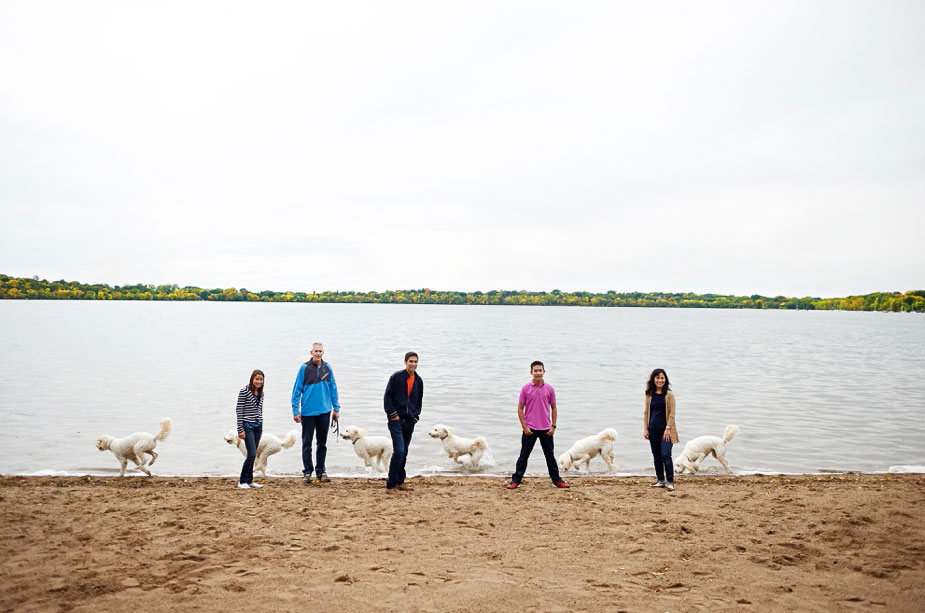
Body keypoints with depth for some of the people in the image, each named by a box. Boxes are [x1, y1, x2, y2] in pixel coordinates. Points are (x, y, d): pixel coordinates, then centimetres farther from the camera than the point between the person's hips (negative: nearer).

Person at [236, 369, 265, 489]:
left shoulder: (261, 394, 11)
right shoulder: (244, 392, -10)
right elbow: (239, 411, -11)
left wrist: (261, 428, 17)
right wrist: (240, 429, -14)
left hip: (258, 426, 6)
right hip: (248, 426, -6)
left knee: (252, 455, 9)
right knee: (252, 454, -11)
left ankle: (249, 480, 16)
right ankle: (242, 482, -2)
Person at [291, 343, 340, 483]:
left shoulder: (327, 368, 4)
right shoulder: (304, 368, -5)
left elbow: (333, 388, 9)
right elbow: (297, 390, -3)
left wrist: (336, 408, 6)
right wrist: (295, 411, -7)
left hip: (324, 412, 3)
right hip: (307, 412, -3)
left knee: (322, 443, 11)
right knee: (307, 443, 5)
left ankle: (320, 471, 20)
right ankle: (307, 472, 15)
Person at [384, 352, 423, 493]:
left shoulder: (419, 381, 9)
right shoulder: (396, 377, -6)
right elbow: (387, 396, -6)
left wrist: (416, 415, 9)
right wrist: (392, 414, -11)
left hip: (410, 421, 5)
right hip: (396, 420, -5)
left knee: (404, 453, 11)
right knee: (399, 451, -13)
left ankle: (400, 482, 21)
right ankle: (390, 484, -6)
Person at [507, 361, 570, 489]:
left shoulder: (549, 389, 1)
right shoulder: (525, 388, -4)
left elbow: (553, 408, 8)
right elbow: (520, 408, -2)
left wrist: (553, 426, 0)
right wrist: (524, 427, -8)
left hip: (546, 429, 2)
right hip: (530, 429, -2)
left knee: (550, 456, 11)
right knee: (523, 456, 3)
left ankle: (556, 480, 21)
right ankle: (516, 480, 9)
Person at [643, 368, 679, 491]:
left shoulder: (669, 394, -4)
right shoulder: (649, 395, 7)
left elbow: (672, 413, -6)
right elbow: (646, 413, 10)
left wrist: (668, 428, -13)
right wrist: (645, 429, 4)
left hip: (665, 430, -4)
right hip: (653, 430, 4)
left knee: (665, 455, -11)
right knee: (656, 456, 10)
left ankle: (670, 481, -3)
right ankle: (660, 480, 21)